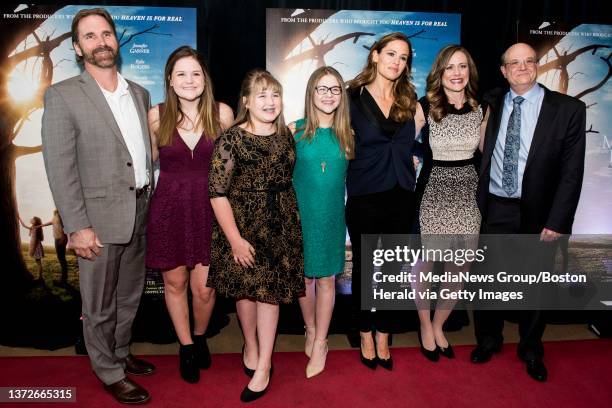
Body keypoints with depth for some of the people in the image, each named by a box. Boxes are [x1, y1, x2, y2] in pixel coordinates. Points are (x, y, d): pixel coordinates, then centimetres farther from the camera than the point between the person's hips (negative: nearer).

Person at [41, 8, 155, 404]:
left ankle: (121, 353, 41)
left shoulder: (140, 93, 9)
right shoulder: (62, 95, -8)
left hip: (139, 213, 6)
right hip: (99, 217, -5)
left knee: (130, 296, 20)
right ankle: (110, 373, 29)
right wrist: (78, 226, -16)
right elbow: (60, 168, -12)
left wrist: (152, 204, 8)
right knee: (99, 305, 10)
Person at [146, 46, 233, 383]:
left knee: (203, 287, 1)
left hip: (207, 207, 0)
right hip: (169, 207, 1)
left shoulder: (222, 113, -4)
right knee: (174, 282, 12)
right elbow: (148, 159, 13)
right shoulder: (157, 115, -4)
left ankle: (200, 337, 34)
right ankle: (186, 347, 35)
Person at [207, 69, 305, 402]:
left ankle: (263, 365, 16)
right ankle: (250, 347, 35)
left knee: (270, 288, 5)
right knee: (245, 288, 11)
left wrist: (293, 220, 13)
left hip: (280, 225, 3)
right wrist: (235, 238, -16)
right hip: (242, 224, -2)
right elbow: (217, 192, -13)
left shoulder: (286, 136, 4)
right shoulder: (231, 139, -10)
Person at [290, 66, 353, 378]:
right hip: (300, 212, 0)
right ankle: (310, 330, 36)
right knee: (303, 276, 12)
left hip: (332, 215, 0)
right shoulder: (295, 130, -4)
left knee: (326, 279, 8)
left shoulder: (347, 133, 0)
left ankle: (320, 343, 24)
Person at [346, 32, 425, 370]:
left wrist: (417, 127, 1)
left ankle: (383, 336, 30)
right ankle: (366, 335, 30)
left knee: (392, 269, 11)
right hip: (364, 197, -3)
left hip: (401, 196, 4)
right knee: (364, 267, 9)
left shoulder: (409, 99, 8)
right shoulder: (353, 97, -3)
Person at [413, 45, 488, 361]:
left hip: (467, 196, 4)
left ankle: (438, 326, 33)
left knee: (458, 272, 10)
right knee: (424, 268, 6)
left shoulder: (480, 109, 6)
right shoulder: (424, 107, -6)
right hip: (433, 195, -4)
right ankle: (425, 326, 31)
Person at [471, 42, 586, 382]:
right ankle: (488, 340, 37)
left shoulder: (568, 109, -5)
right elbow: (481, 156, 7)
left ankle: (531, 350, 37)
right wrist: (474, 202, -2)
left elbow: (572, 172, -6)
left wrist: (557, 221, -11)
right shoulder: (491, 104, 3)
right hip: (492, 210, 2)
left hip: (536, 214, -1)